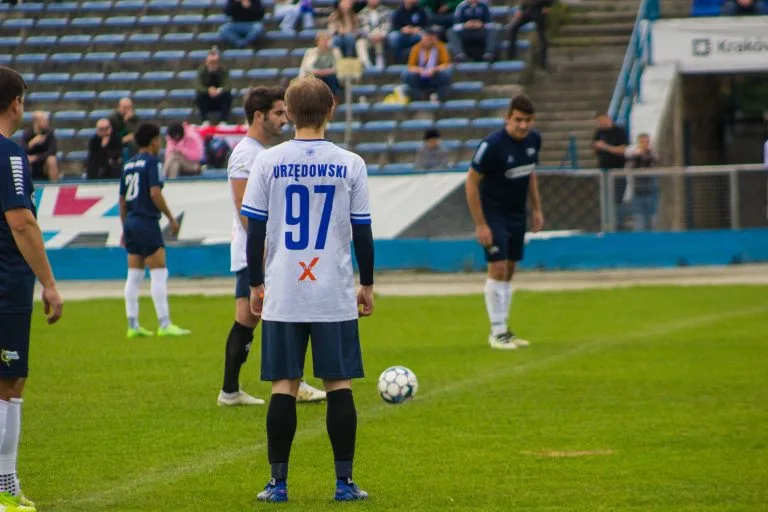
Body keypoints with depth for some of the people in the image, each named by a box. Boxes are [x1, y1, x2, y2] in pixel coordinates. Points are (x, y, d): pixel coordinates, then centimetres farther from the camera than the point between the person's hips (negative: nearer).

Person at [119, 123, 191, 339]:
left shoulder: (129, 165, 13)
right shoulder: (151, 162, -9)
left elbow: (122, 199, 16)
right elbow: (155, 193, -18)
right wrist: (171, 218, -10)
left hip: (131, 222, 8)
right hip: (147, 222, -8)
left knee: (134, 275, 9)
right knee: (159, 274, -5)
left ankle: (133, 325, 9)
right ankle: (164, 325, -8)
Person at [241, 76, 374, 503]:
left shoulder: (268, 162, -1)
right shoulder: (350, 164, -1)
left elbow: (255, 229, 2)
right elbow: (362, 231, 2)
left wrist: (256, 284, 12)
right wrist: (368, 285, 13)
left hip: (282, 295, 0)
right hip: (335, 295, 0)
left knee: (284, 387, 4)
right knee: (340, 385, 5)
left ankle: (278, 483, 4)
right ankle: (345, 482, 4)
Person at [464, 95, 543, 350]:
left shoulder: (533, 140, -2)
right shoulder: (492, 145, -22)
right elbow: (471, 183, -17)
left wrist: (537, 208, 12)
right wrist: (480, 224, -18)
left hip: (517, 214, 7)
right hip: (493, 215, -7)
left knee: (509, 271, 10)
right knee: (498, 268, -12)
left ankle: (503, 329, 19)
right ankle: (497, 332, -4)